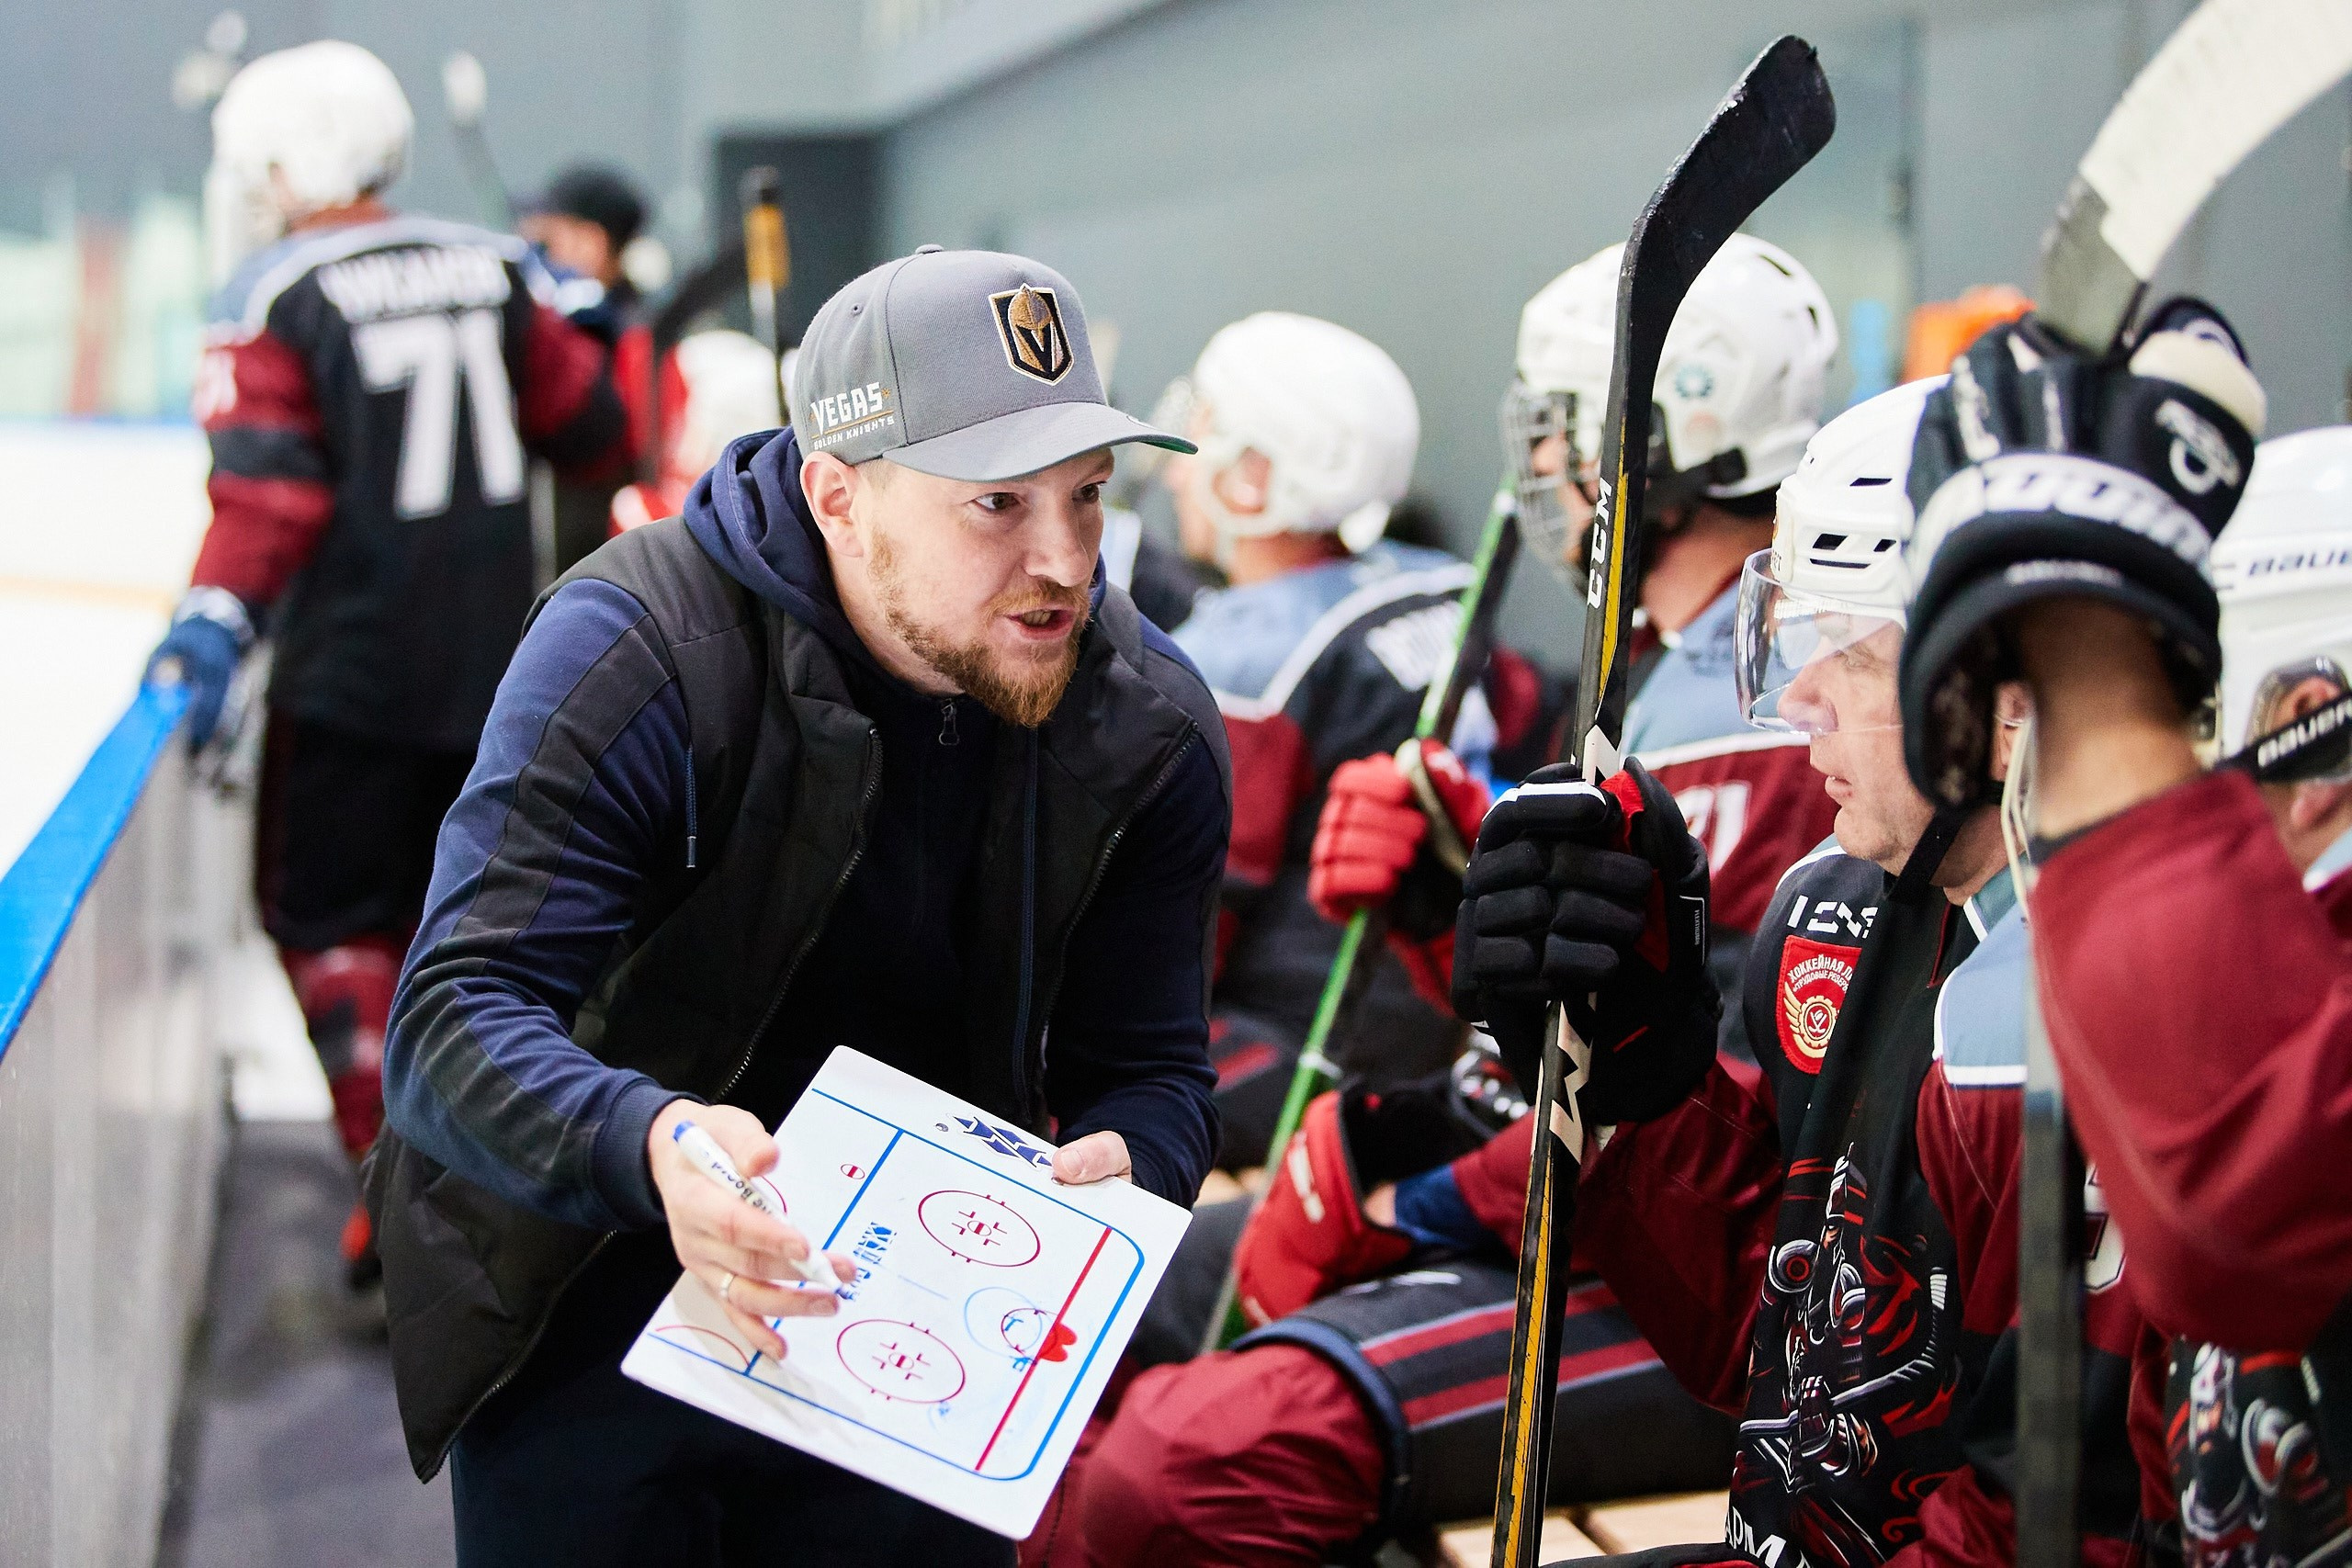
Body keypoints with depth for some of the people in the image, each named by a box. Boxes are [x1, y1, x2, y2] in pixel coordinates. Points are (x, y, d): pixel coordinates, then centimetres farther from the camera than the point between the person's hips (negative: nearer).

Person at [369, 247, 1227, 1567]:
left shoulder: (1148, 726, -10)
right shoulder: (637, 657, -23)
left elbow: (1150, 1067, -4)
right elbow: (456, 1025, -30)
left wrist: (1119, 1166, -29)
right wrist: (649, 1144, -51)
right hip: (593, 1333, -3)